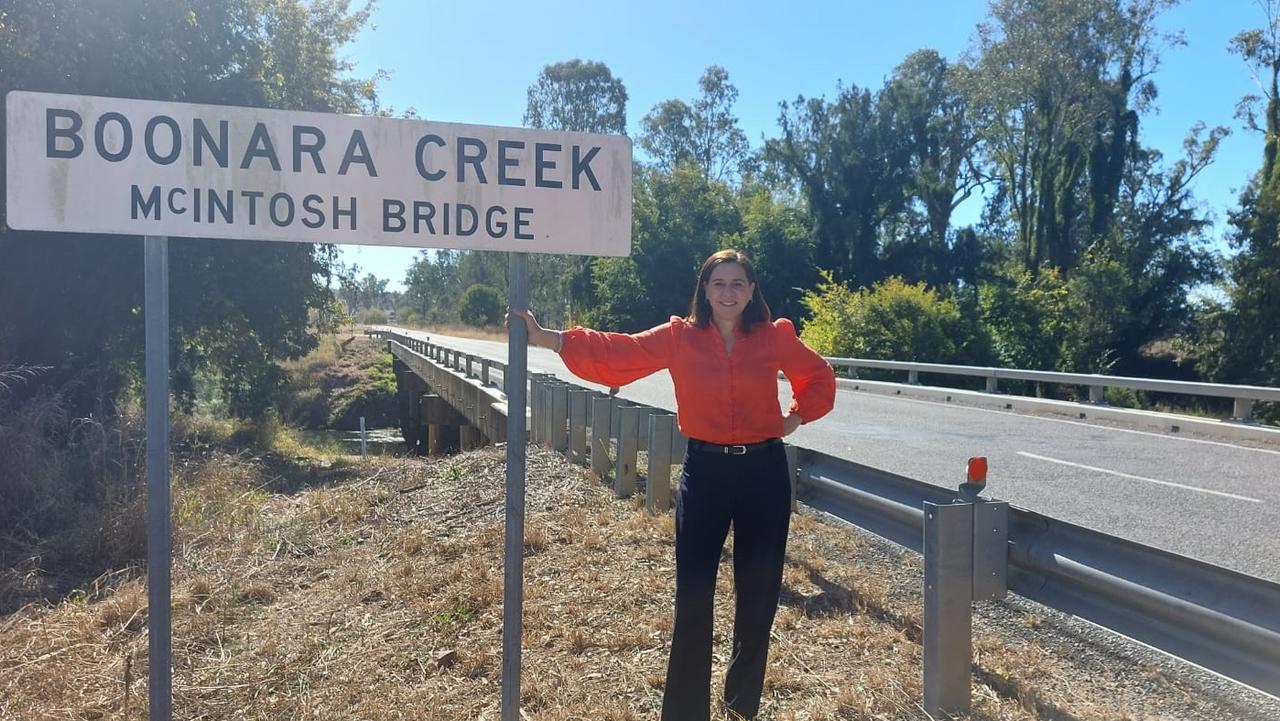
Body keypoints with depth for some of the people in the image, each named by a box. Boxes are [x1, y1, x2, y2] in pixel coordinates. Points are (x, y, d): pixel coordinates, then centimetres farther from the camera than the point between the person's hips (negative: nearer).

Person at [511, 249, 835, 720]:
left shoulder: (775, 337, 0)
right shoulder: (680, 337, -3)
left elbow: (820, 377, 15)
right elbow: (615, 352, -11)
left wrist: (793, 421, 3)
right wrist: (544, 337, -20)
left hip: (764, 472, 1)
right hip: (705, 471, -1)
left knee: (758, 590, 11)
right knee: (693, 594, 0)